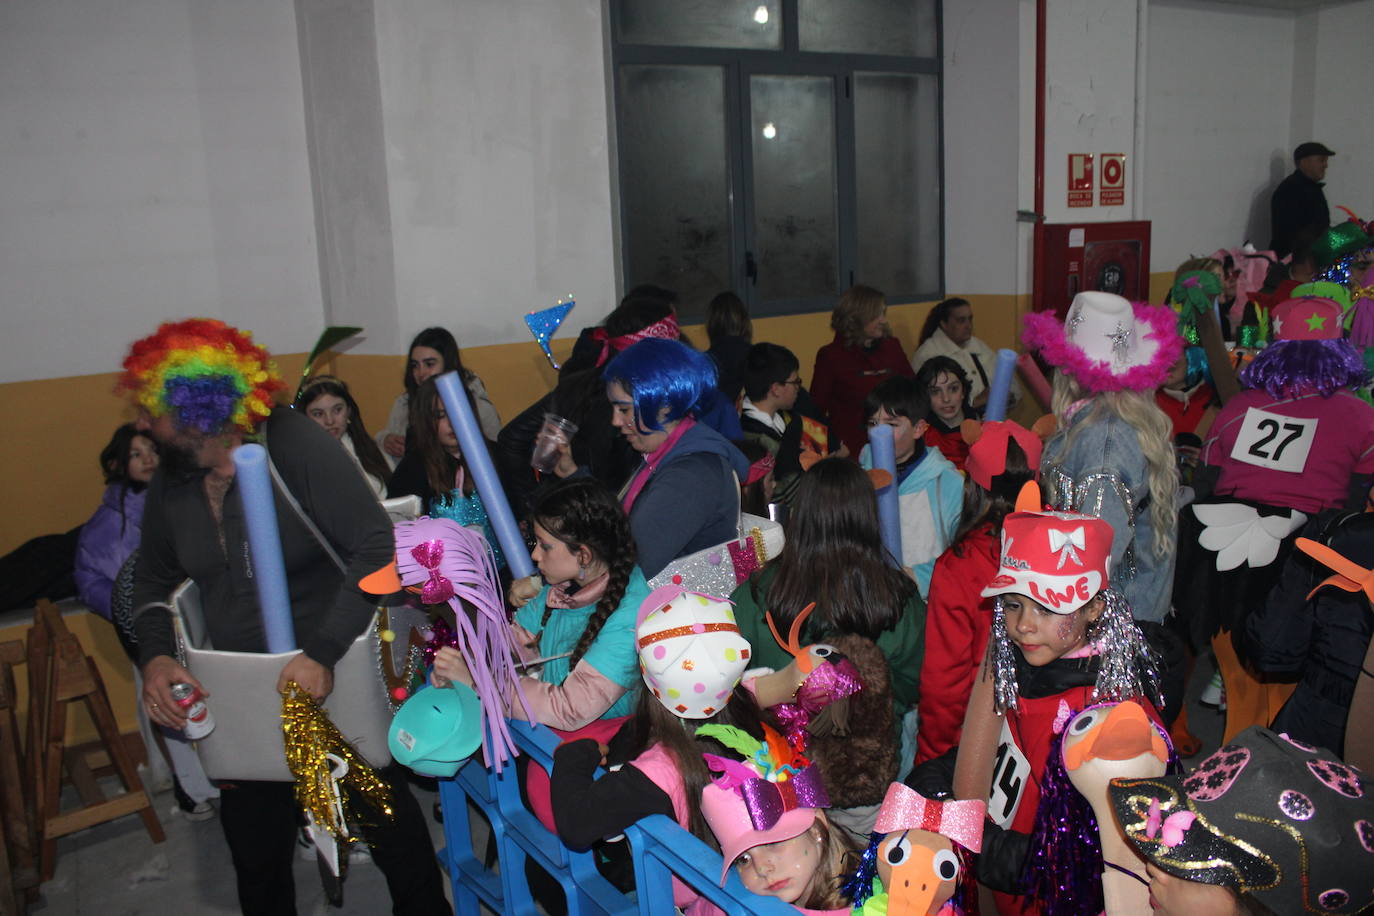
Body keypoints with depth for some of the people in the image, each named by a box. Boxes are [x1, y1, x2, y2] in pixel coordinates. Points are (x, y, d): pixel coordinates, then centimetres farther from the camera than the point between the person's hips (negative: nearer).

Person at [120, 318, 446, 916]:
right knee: (255, 854, 19)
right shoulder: (170, 485, 0)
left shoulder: (296, 446, -20)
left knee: (393, 832, 12)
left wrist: (323, 653, -30)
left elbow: (378, 549, -25)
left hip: (337, 675, -5)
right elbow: (153, 580, 15)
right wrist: (155, 655, -4)